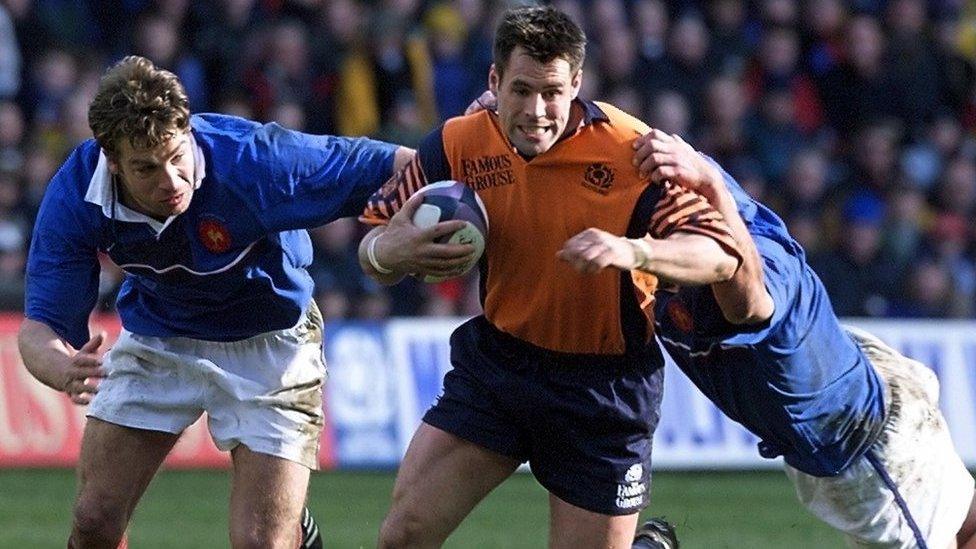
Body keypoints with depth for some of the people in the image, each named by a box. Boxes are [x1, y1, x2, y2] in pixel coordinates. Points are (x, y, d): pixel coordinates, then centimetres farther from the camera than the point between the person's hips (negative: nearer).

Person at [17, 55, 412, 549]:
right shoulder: (74, 196, -25)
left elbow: (399, 168, -31)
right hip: (156, 337, 3)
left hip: (269, 341, -3)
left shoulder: (251, 157, -34)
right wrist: (63, 369, -47)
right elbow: (41, 326, -23)